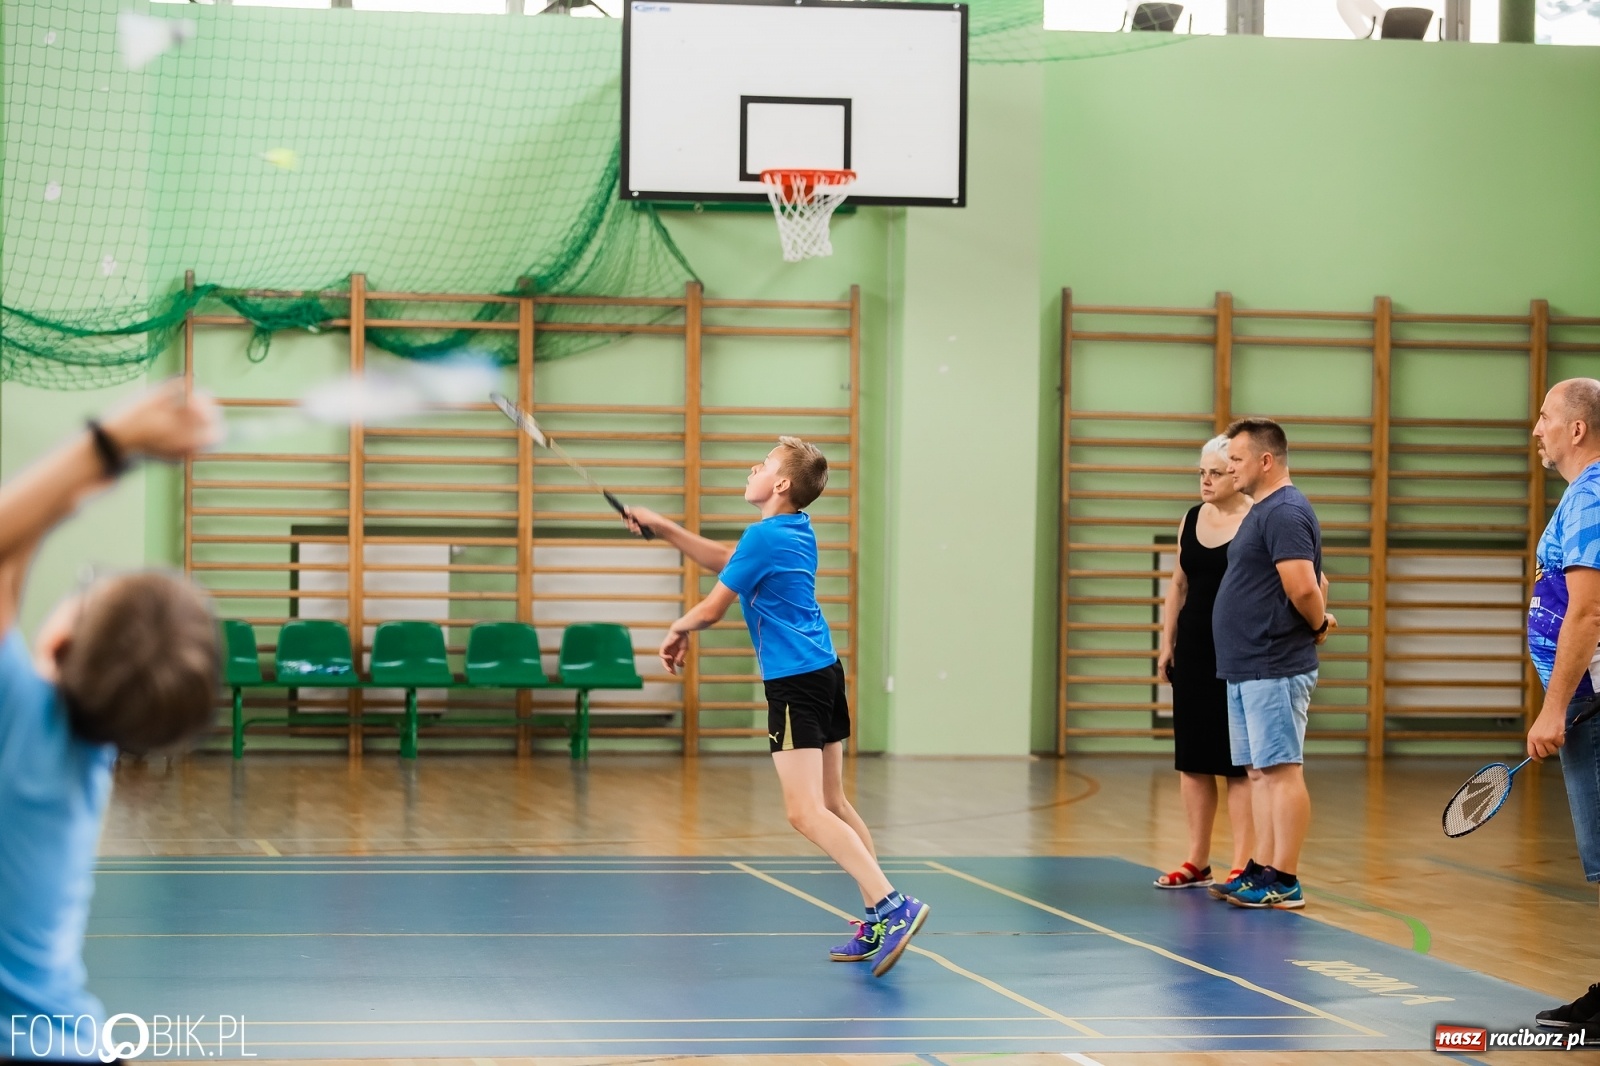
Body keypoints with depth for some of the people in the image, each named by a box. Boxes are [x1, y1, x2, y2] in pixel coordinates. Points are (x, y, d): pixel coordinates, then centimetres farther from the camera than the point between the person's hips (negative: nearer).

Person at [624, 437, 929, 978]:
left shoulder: (765, 536, -14)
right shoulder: (796, 529, 13)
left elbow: (711, 609, -7)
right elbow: (725, 561, 27)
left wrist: (678, 629, 15)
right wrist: (661, 527, 25)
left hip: (794, 681, -10)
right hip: (824, 670, 10)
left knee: (805, 812, -14)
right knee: (832, 803, 12)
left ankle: (893, 905, -24)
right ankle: (878, 924, 10)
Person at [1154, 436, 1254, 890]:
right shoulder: (1191, 520, 10)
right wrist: (1167, 643, 14)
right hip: (1194, 652, 6)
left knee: (1239, 762, -3)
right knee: (1192, 758, 9)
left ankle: (1242, 866, 1)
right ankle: (1197, 862, 17)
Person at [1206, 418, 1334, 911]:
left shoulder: (1285, 513, -15)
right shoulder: (1262, 511, 17)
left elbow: (1304, 588, -23)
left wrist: (1319, 623, -7)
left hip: (1274, 669, -10)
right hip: (1246, 668, 10)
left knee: (1281, 770, -7)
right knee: (1260, 772, 12)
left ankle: (1283, 882, -6)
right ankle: (1261, 871, 16)